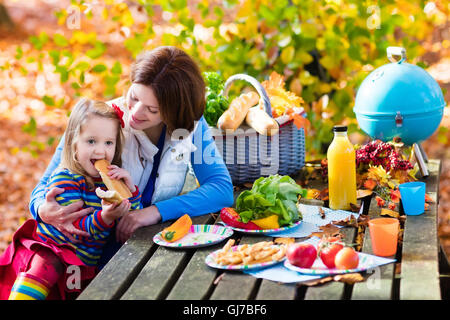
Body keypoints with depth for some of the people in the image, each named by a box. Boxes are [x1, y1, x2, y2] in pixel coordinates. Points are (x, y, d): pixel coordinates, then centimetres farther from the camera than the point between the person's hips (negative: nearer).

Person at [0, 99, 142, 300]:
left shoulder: (111, 179, 8)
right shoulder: (64, 179, -9)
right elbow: (76, 227, -19)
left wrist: (130, 190, -9)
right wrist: (104, 217, -39)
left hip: (85, 263, 6)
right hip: (51, 252, -6)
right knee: (43, 267, -35)